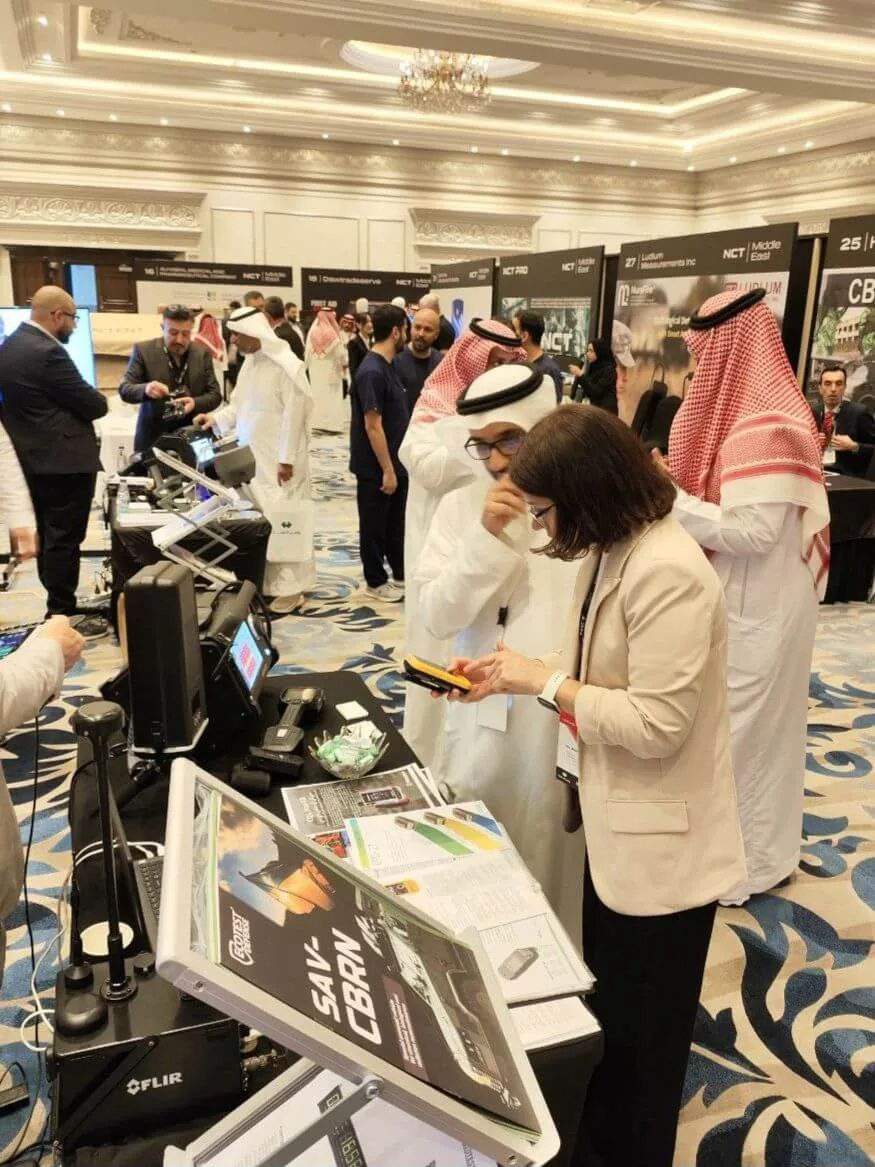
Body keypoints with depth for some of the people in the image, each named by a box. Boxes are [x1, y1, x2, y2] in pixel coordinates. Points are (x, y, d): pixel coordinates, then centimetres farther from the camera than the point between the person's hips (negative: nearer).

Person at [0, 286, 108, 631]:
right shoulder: (48, 353, -20)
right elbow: (94, 405, -17)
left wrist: (80, 399, 12)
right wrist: (96, 399, 6)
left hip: (34, 458, 10)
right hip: (65, 460, -10)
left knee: (48, 536, 16)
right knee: (64, 539, -3)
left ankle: (57, 606, 27)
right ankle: (62, 617, 4)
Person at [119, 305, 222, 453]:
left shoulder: (203, 354, 4)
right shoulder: (143, 350, -3)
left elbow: (215, 394, 2)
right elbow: (124, 390, -6)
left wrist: (195, 403, -20)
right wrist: (145, 389, -29)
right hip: (152, 438, -1)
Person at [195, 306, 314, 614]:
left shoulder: (287, 366, -17)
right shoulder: (249, 362, 9)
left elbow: (293, 415, -18)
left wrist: (286, 459, -18)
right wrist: (216, 418, 0)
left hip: (278, 460, -8)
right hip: (251, 457, 8)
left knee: (282, 520, -2)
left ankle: (289, 587, 7)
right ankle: (267, 581, 22)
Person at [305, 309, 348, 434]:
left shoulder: (312, 332, -3)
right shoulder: (333, 334, -14)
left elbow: (308, 352, 2)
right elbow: (340, 353, -7)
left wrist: (307, 365, 13)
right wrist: (345, 364, 10)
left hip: (315, 369, 4)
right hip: (331, 369, -4)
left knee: (317, 394, 11)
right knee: (331, 396, 1)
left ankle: (317, 422, 13)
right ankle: (331, 423, 0)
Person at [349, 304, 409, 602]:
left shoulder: (387, 366, 9)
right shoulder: (372, 372, -21)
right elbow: (373, 426, -22)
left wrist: (395, 465, 17)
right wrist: (387, 469, -20)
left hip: (395, 463, 9)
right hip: (376, 468, -9)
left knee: (396, 522, 18)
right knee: (375, 525, 6)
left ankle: (401, 574, 31)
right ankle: (376, 582, 18)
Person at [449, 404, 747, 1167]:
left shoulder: (668, 573, -28)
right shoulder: (612, 554, 3)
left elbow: (657, 724, -28)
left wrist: (544, 684, -22)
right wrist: (520, 669, -1)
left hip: (660, 845, -10)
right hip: (618, 826, 10)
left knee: (641, 1038, 14)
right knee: (607, 1014, 28)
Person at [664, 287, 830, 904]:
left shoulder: (763, 427, -23)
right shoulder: (762, 411, 9)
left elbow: (752, 532, -27)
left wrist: (669, 498, -21)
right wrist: (676, 485, 1)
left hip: (756, 610, -10)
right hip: (754, 600, 10)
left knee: (738, 731, 4)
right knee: (756, 725, 20)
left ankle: (739, 859, 21)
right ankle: (760, 842, 37)